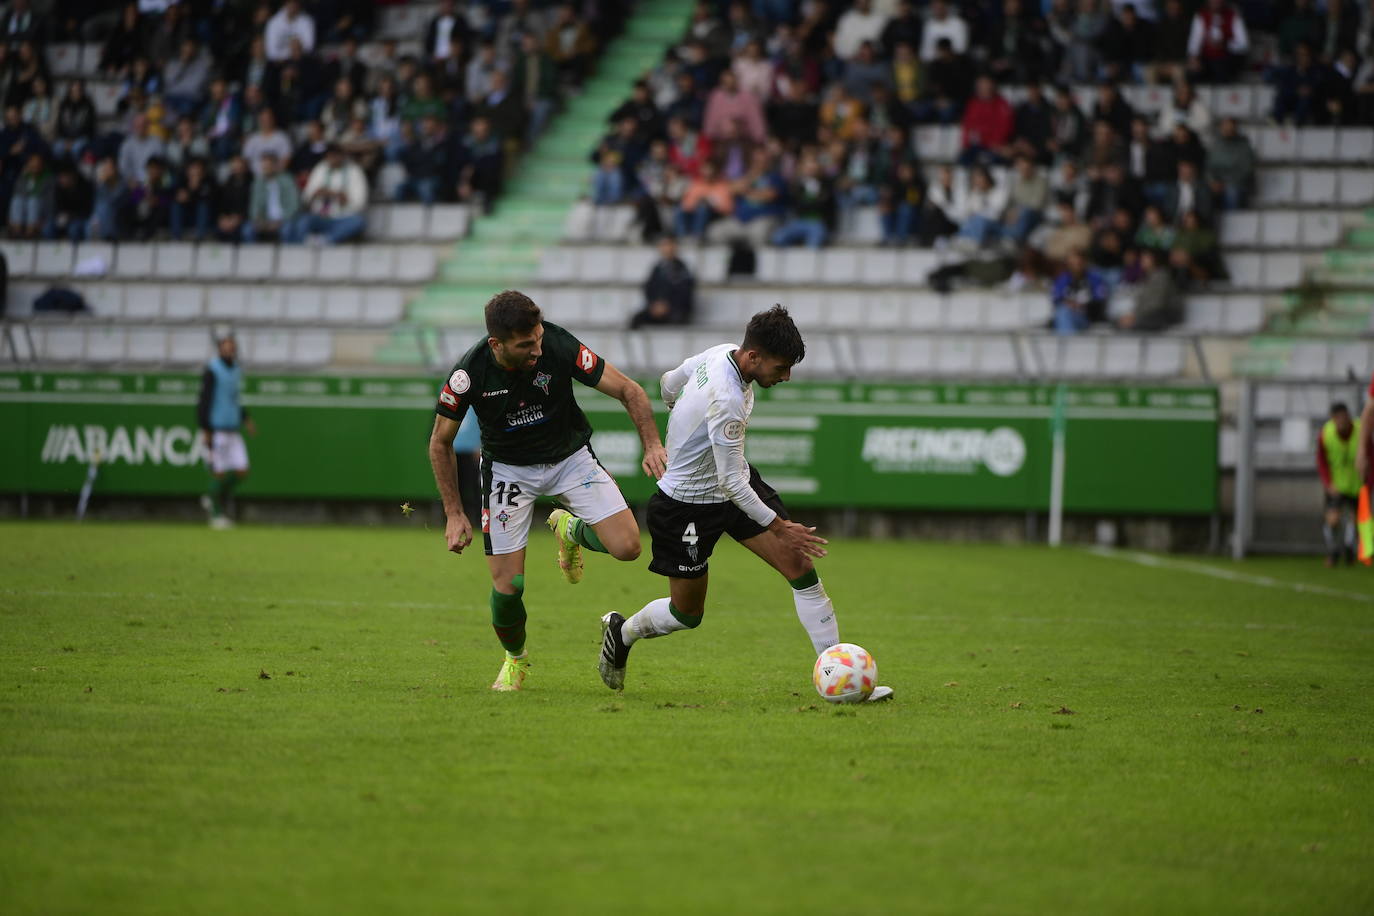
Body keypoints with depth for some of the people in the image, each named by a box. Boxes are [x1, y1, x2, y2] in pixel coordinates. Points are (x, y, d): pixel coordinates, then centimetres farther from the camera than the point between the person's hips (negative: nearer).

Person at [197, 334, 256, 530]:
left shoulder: (237, 369, 14)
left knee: (241, 470, 0)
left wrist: (245, 419, 15)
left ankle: (213, 500, 20)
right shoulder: (212, 370, -10)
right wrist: (205, 431, -18)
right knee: (220, 473, -4)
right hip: (215, 430, -7)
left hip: (233, 431, 7)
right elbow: (203, 401, -13)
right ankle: (217, 514, 11)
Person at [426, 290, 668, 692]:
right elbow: (440, 442, -8)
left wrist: (652, 444, -31)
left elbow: (628, 390, -16)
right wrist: (454, 513, -10)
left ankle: (570, 530, 19)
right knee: (507, 585, -11)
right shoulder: (470, 373, -25)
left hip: (569, 456, 1)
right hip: (508, 468, -1)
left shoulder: (559, 347, -26)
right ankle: (515, 658, 23)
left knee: (626, 546, -17)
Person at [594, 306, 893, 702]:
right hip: (687, 503, -9)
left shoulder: (722, 353, -9)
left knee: (801, 566, -6)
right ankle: (622, 632, 39)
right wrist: (778, 527, -20)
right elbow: (731, 484, -29)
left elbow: (668, 383, 11)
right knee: (686, 615, 7)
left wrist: (688, 428, 30)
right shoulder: (727, 401, -35)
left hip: (737, 482, 9)